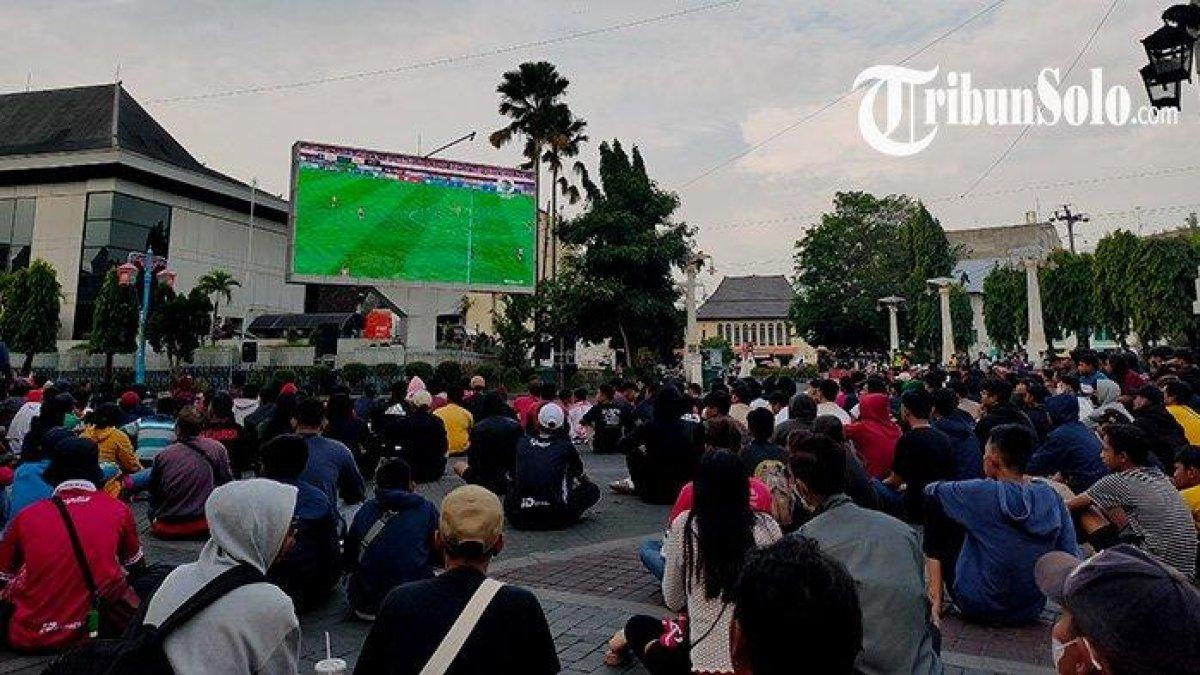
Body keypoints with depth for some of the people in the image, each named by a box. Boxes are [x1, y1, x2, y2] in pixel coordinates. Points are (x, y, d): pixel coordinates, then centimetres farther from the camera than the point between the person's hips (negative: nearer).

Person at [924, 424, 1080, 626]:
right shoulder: (1051, 497, -8)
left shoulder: (982, 493, -20)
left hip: (978, 609, -5)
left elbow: (931, 491, -5)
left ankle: (936, 600, 11)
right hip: (1031, 612, 5)